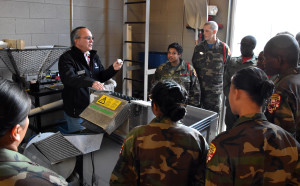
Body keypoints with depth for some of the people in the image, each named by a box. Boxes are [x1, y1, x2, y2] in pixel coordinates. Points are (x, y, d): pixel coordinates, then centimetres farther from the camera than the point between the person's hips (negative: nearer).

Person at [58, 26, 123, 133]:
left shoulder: (94, 56, 9)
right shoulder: (66, 58, -15)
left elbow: (101, 77, 12)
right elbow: (69, 78, -33)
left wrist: (113, 69, -7)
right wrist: (91, 82, -48)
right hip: (76, 112, -6)